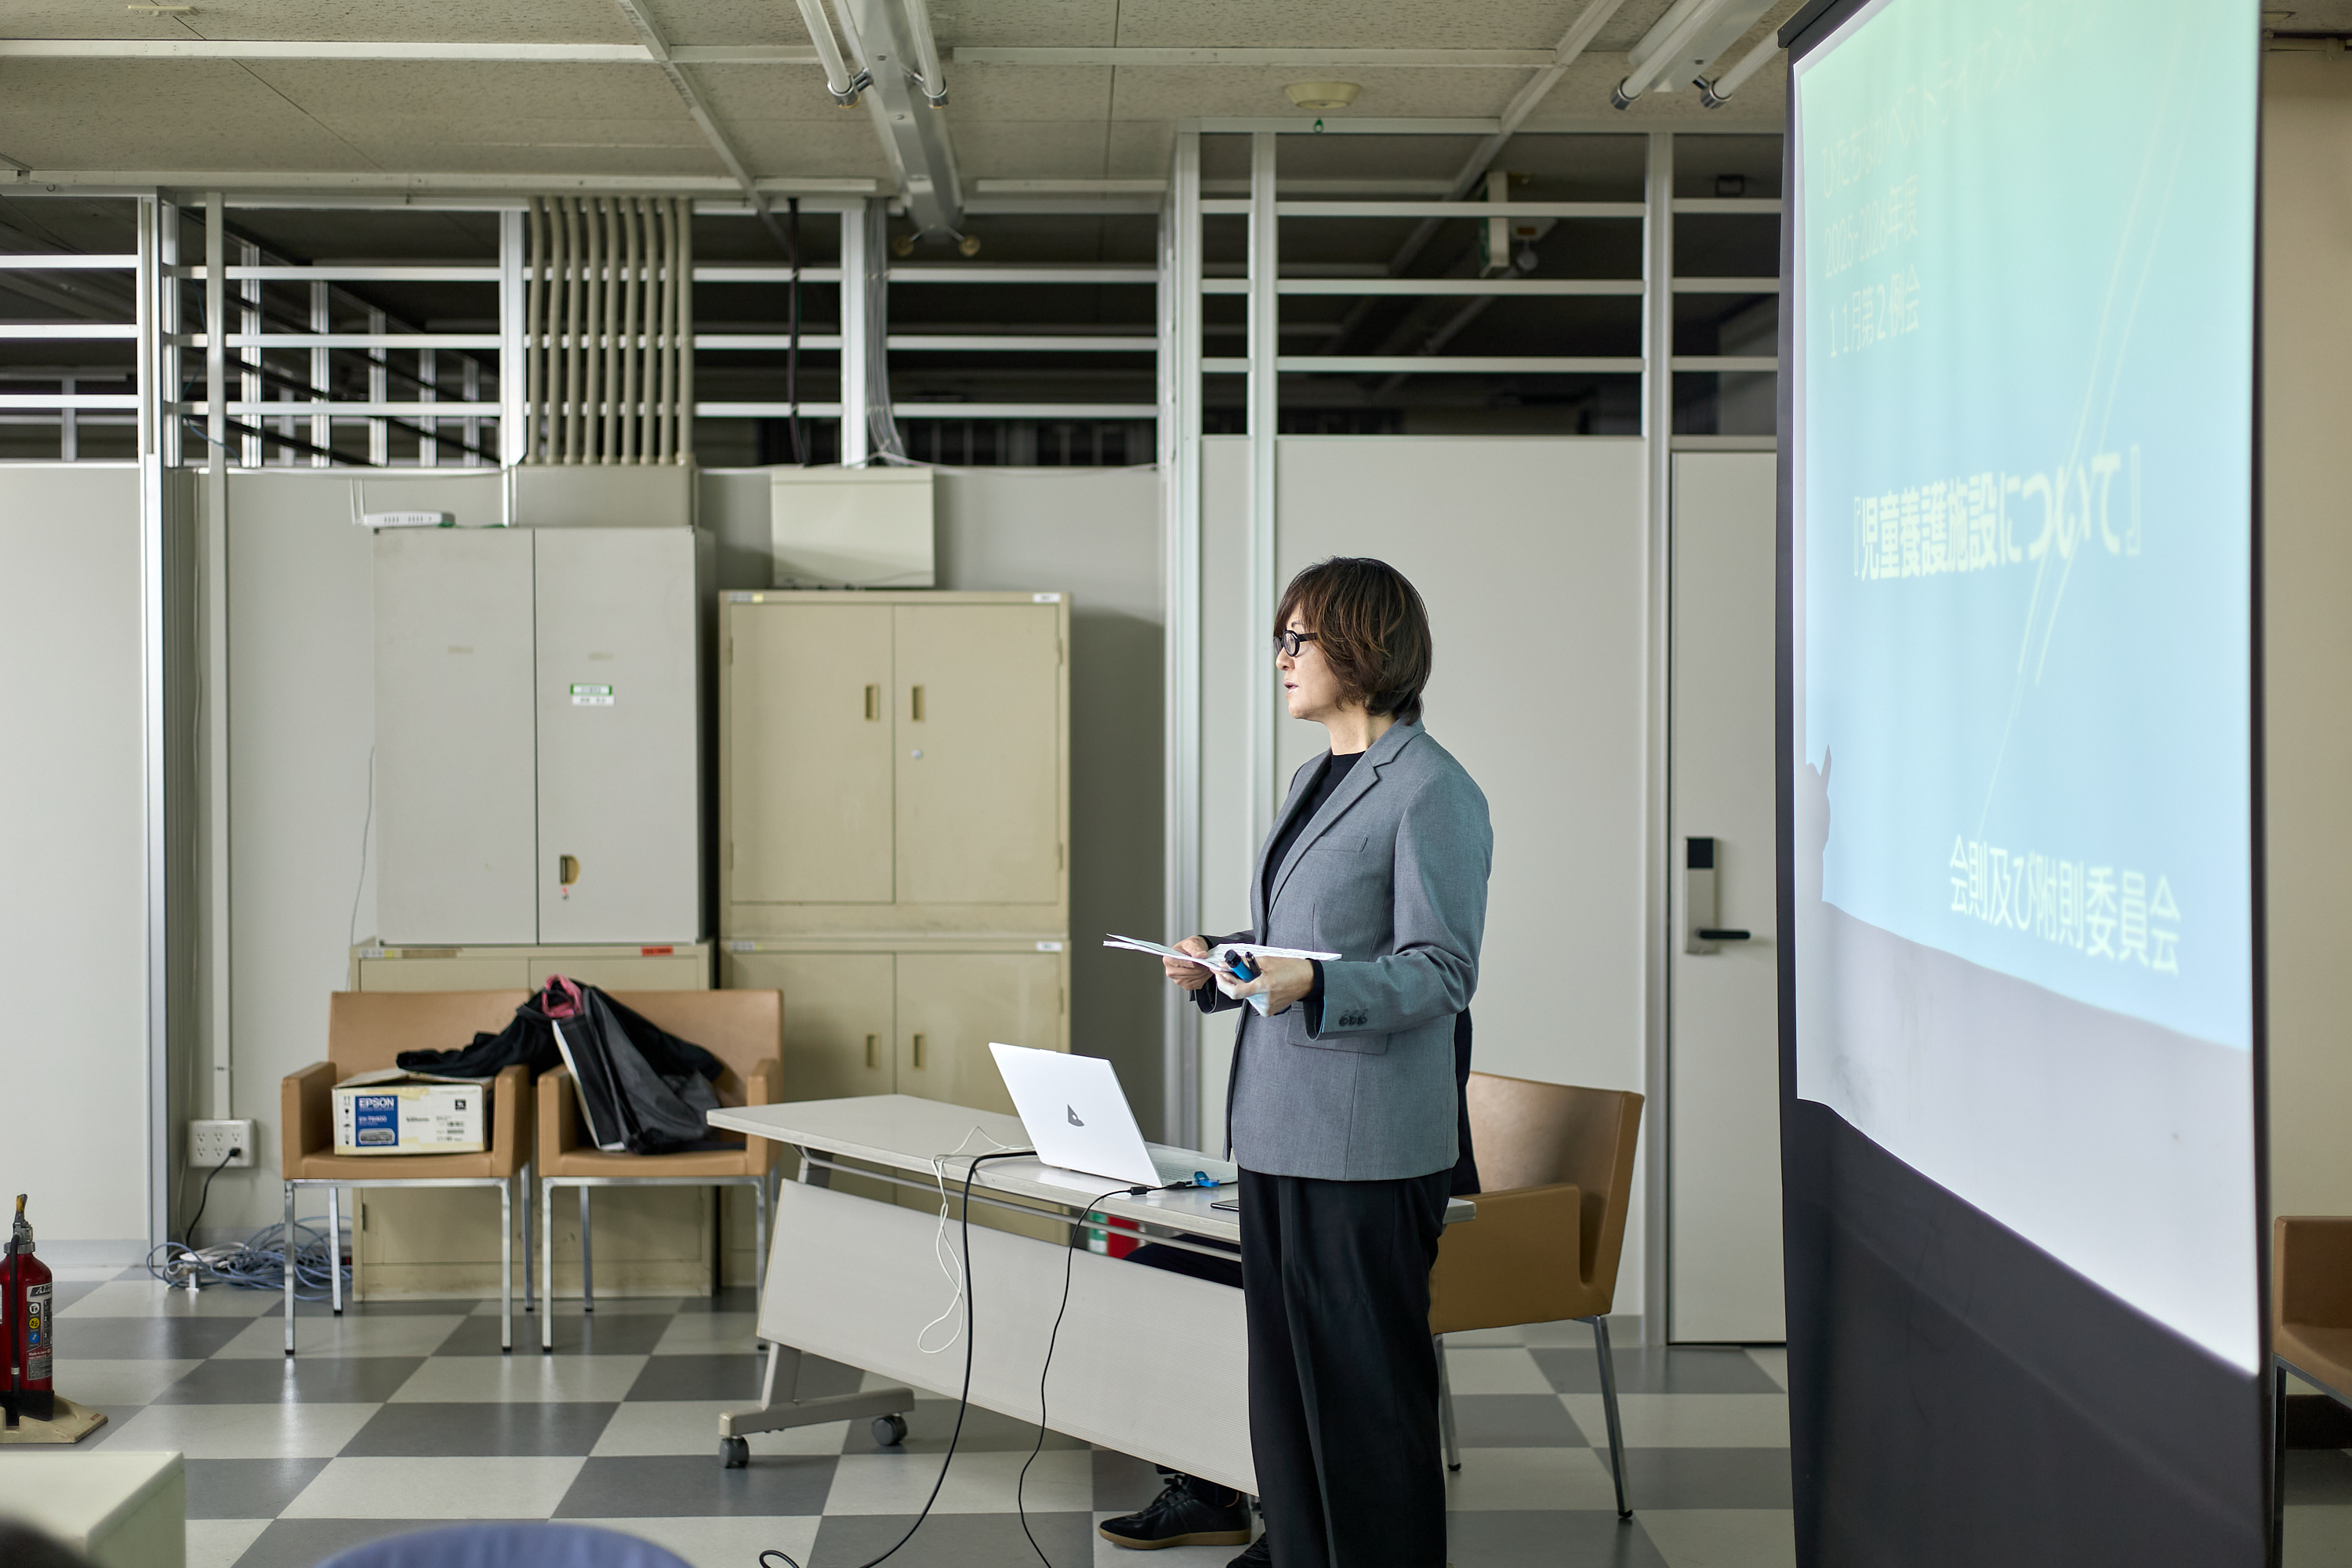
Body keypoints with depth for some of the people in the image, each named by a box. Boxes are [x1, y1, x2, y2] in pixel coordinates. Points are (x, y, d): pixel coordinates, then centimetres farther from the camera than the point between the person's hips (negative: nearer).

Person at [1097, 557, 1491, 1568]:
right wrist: (1222, 961, 7)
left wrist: (1311, 983, -28)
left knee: (1363, 1380, 0)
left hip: (1367, 1142, -9)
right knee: (1283, 1365, 13)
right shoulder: (1315, 780, 17)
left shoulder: (1432, 791, -11)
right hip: (1278, 1127, 9)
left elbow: (1440, 970, -15)